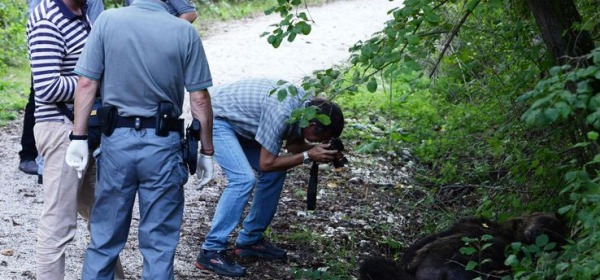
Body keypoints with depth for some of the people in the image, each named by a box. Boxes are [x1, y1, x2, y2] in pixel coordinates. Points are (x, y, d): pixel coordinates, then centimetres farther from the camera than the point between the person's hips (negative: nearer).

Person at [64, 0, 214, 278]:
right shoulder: (185, 32, -8)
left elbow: (86, 83, -7)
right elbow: (199, 99, -5)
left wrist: (79, 137, 0)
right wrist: (206, 151, 4)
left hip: (117, 139, 1)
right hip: (163, 143, -1)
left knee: (105, 235, 14)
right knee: (159, 242, 8)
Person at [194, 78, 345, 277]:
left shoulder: (309, 104, -8)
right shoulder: (281, 112, -33)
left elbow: (292, 144, 8)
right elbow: (266, 163, -25)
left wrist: (318, 149, -10)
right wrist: (308, 156, -23)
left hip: (236, 120, 10)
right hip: (215, 117, -10)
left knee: (276, 172, 5)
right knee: (244, 178, -23)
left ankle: (250, 240, 14)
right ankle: (210, 252, -18)